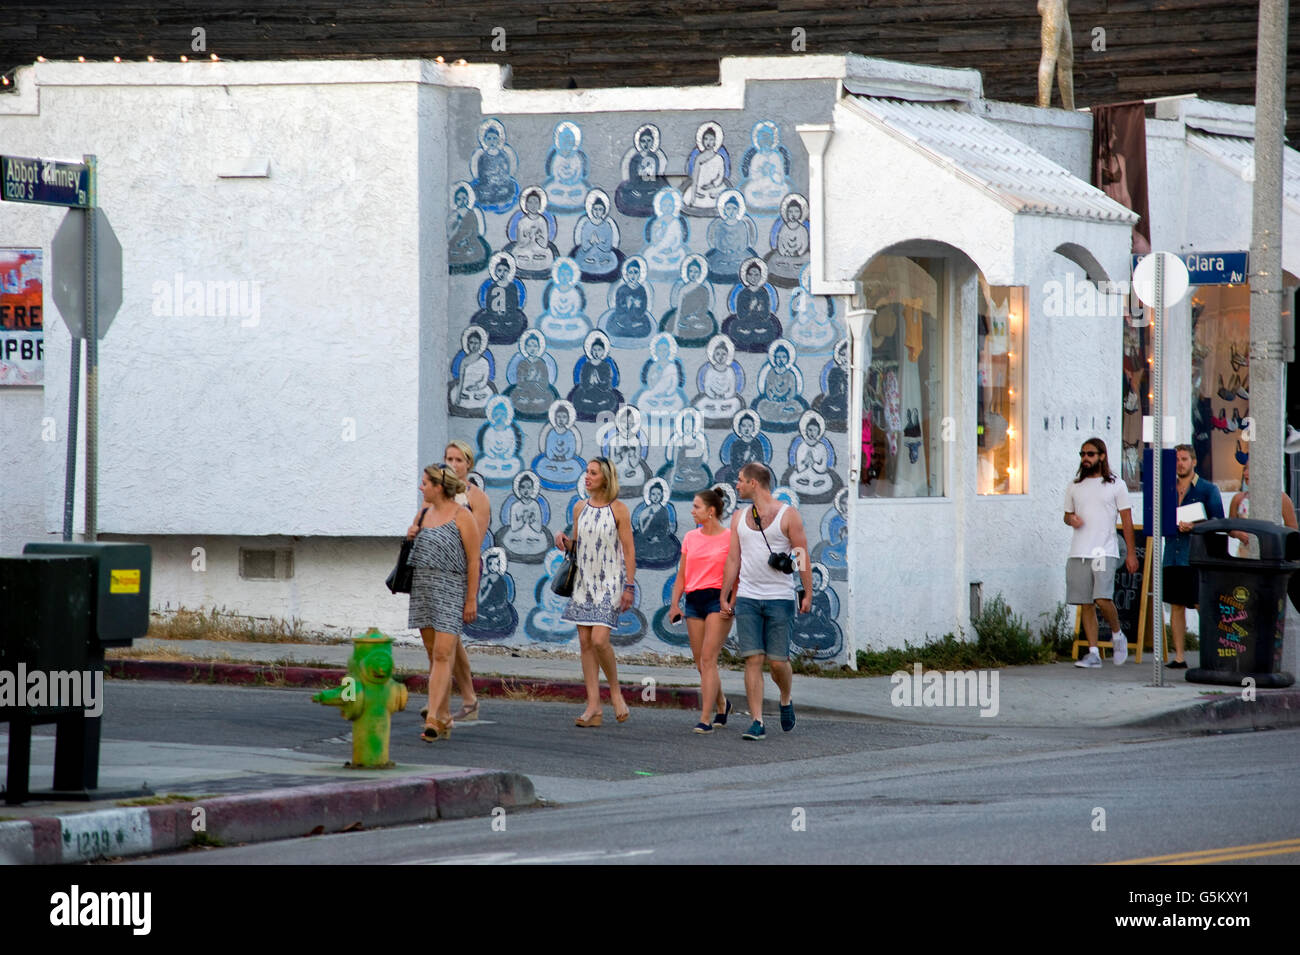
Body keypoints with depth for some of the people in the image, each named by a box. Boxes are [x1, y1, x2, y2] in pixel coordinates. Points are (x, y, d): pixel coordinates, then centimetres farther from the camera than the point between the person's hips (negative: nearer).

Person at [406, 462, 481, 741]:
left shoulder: (462, 517, -8)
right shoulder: (425, 512, 12)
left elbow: (474, 561, -10)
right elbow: (413, 529, 33)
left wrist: (472, 600, -13)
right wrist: (411, 533, 8)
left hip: (451, 591, -7)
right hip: (423, 589, 7)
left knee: (442, 655, -14)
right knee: (434, 654, 10)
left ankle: (433, 718, -22)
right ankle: (444, 718, 17)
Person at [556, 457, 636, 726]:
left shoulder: (618, 510, -6)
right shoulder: (580, 507, 10)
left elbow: (628, 550, -6)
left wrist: (629, 586, -11)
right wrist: (565, 541, -2)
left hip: (609, 583, -6)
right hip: (584, 581, 6)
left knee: (599, 640, -17)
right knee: (585, 643, 2)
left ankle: (615, 691, 6)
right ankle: (593, 707, 4)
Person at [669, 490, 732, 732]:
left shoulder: (729, 538, -3)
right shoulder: (690, 538, 12)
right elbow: (682, 576, 15)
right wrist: (674, 604, 4)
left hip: (718, 599, -6)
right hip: (694, 601, 6)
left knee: (708, 659, -14)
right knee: (701, 664, 8)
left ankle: (705, 719, -16)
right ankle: (722, 704, 32)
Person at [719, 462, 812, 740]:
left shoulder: (787, 515, -1)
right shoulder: (739, 517, 12)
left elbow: (802, 556, -1)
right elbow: (733, 559, 14)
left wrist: (808, 594, -6)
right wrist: (724, 597, 10)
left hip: (779, 599, -3)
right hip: (747, 599, 3)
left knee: (778, 662, -3)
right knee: (753, 660, -6)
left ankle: (786, 700, 28)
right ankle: (757, 722, -8)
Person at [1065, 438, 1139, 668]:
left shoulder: (1115, 485, 4)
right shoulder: (1075, 487, 15)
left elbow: (1127, 520, 4)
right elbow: (1067, 514, 25)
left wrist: (1131, 553, -1)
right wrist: (1071, 519, -1)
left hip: (1105, 552, -4)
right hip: (1078, 553, 4)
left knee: (1102, 599, -18)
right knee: (1086, 604, 2)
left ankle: (1117, 634, 8)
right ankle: (1093, 653, 6)